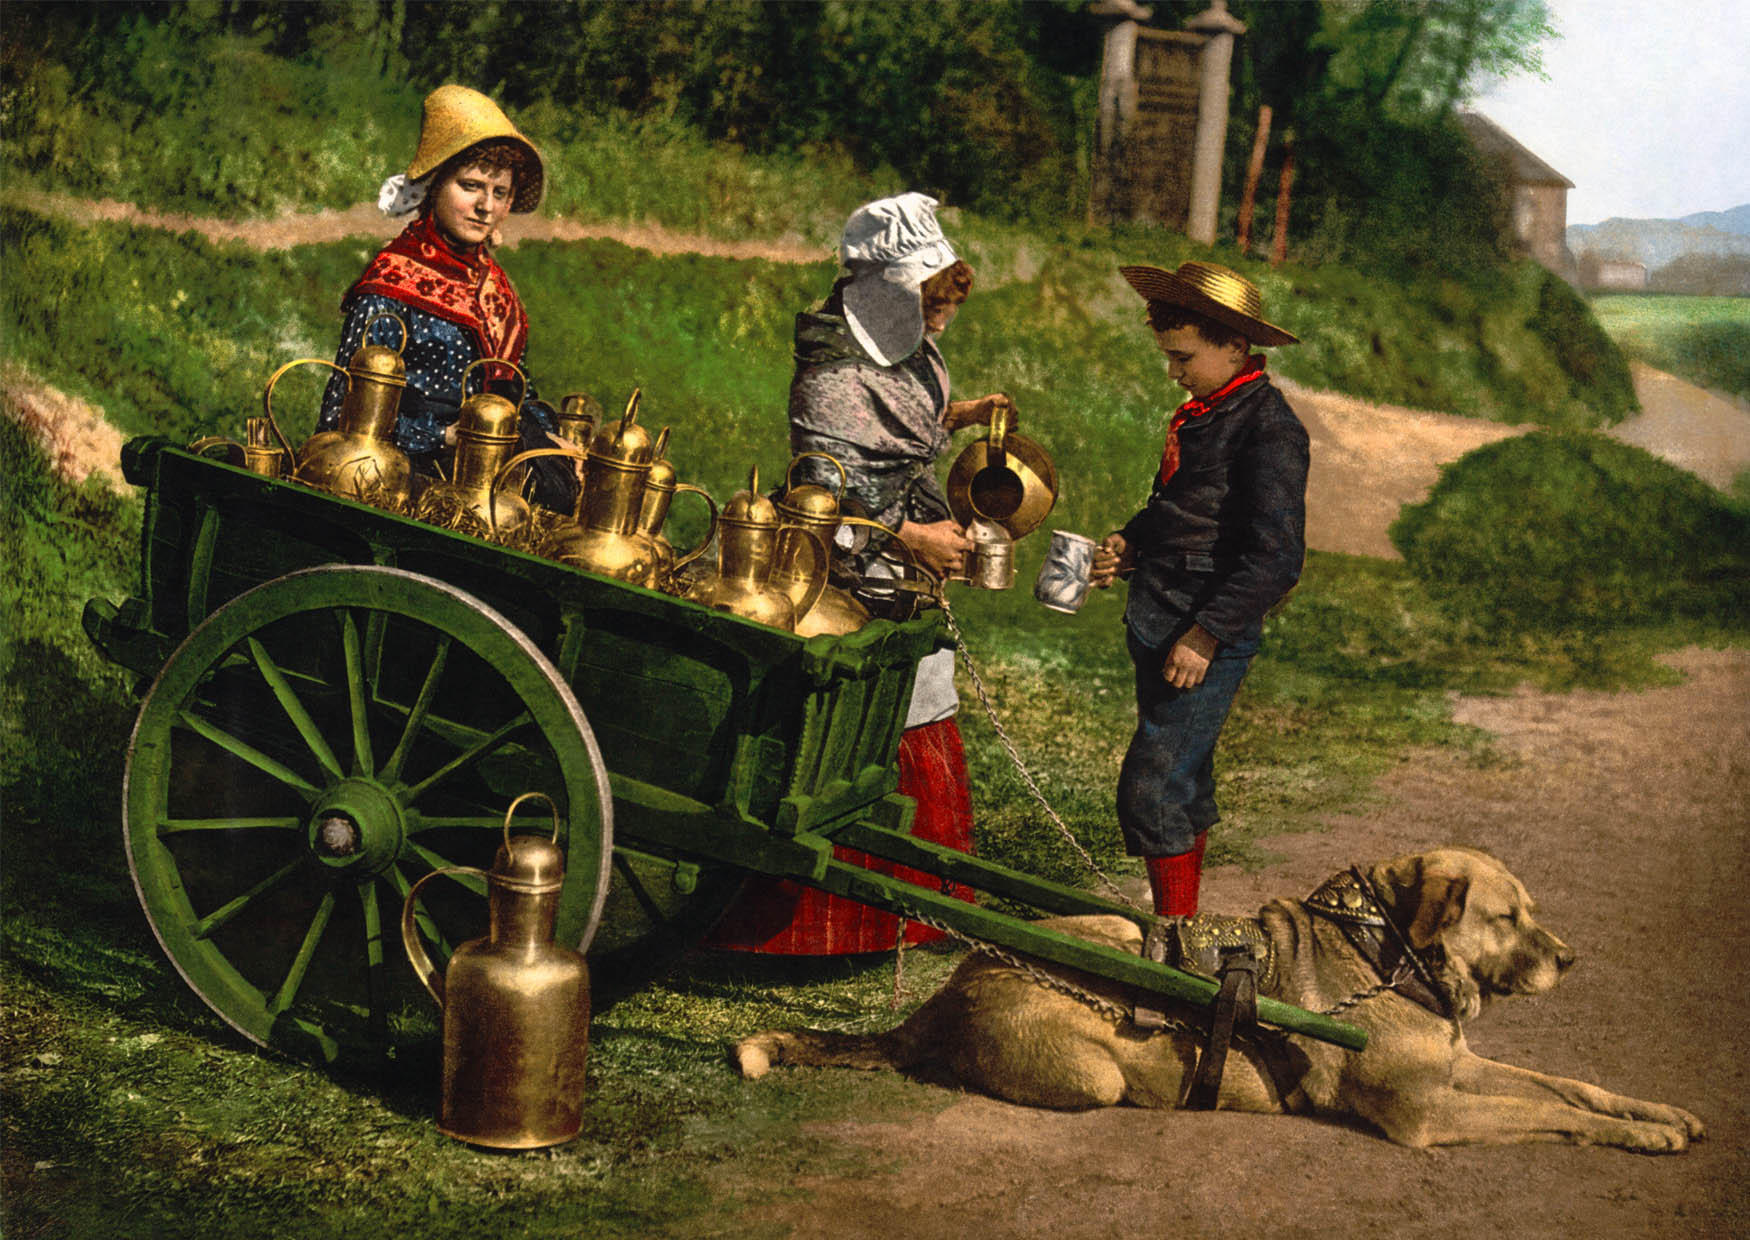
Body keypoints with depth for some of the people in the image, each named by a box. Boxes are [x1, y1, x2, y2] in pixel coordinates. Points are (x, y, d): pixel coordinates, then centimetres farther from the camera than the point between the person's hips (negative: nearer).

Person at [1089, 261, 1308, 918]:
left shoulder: (1269, 428, -15)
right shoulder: (1201, 413, 12)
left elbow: (1277, 559, -21)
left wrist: (1206, 635, -22)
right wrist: (1129, 545, 7)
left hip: (1211, 638, -9)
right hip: (1156, 622, 9)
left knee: (1150, 790, -11)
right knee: (1183, 780, 18)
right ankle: (1180, 922, 30)